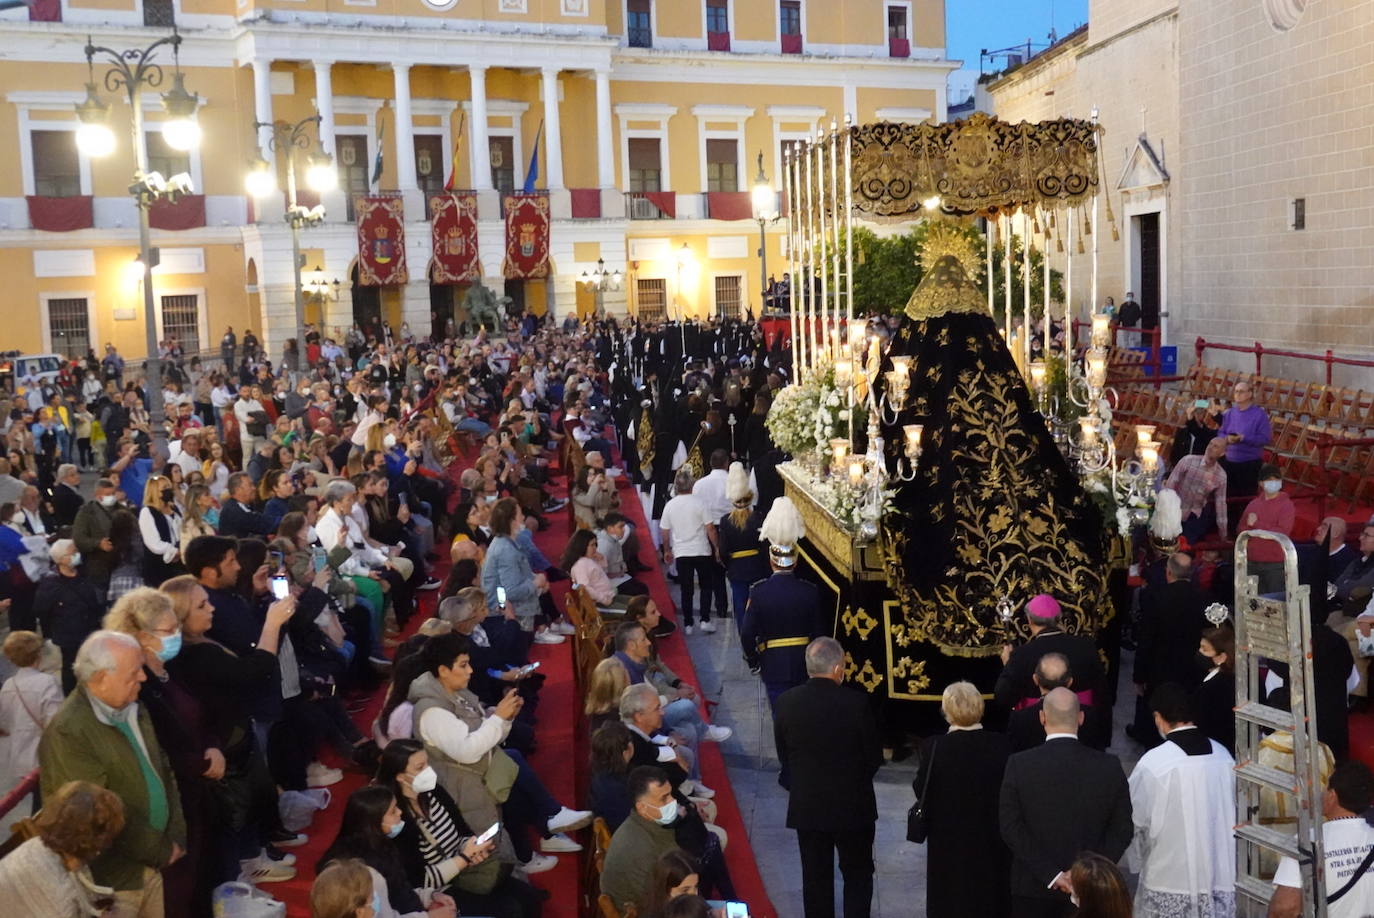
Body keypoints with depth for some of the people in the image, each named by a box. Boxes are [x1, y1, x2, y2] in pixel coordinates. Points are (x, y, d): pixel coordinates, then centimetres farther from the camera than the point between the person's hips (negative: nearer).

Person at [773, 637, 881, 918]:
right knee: (858, 875, 15)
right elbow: (874, 755, -7)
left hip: (806, 805, 2)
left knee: (816, 877, 14)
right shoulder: (855, 703, -18)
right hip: (853, 805, -2)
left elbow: (783, 755, 1)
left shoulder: (786, 702, -10)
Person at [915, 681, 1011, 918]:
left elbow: (921, 792, -12)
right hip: (991, 841, 2)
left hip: (948, 840, -2)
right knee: (990, 894, 20)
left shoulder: (935, 748, -21)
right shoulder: (999, 745, -15)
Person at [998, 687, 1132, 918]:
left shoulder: (1019, 765, -10)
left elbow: (1010, 828, -12)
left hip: (1033, 890, -1)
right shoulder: (1109, 766, -6)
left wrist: (1051, 875, -12)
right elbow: (1121, 830, -5)